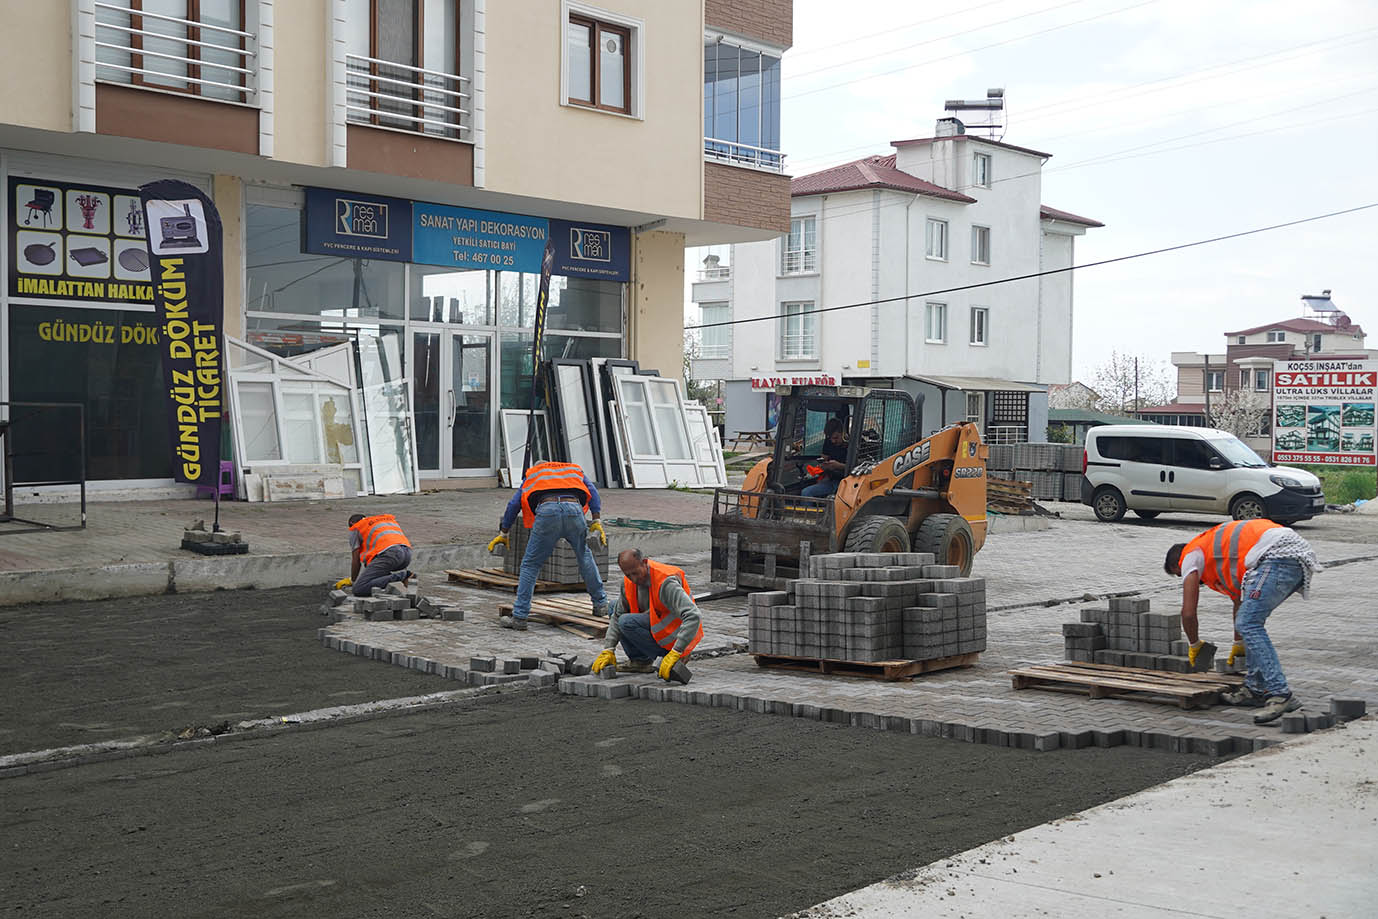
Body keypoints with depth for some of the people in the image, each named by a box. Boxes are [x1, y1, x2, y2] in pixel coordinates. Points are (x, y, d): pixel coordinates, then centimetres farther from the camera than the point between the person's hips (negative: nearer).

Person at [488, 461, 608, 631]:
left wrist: (503, 533, 36)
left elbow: (514, 504, 29)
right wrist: (596, 522, 12)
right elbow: (592, 492, 20)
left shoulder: (531, 475, 37)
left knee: (530, 565, 8)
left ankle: (519, 616, 6)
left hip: (547, 510, -1)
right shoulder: (576, 470, 39)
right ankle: (601, 605, 30)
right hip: (574, 510, 1)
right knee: (585, 557, 24)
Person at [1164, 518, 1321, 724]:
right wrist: (1238, 643, 59)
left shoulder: (1191, 555, 13)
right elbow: (1240, 599, 49)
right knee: (1250, 621, 20)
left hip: (1278, 557, -10)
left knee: (1249, 623, -13)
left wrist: (1195, 645, 29)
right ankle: (1255, 690, 20)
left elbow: (1188, 612, 10)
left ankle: (1281, 695, -21)